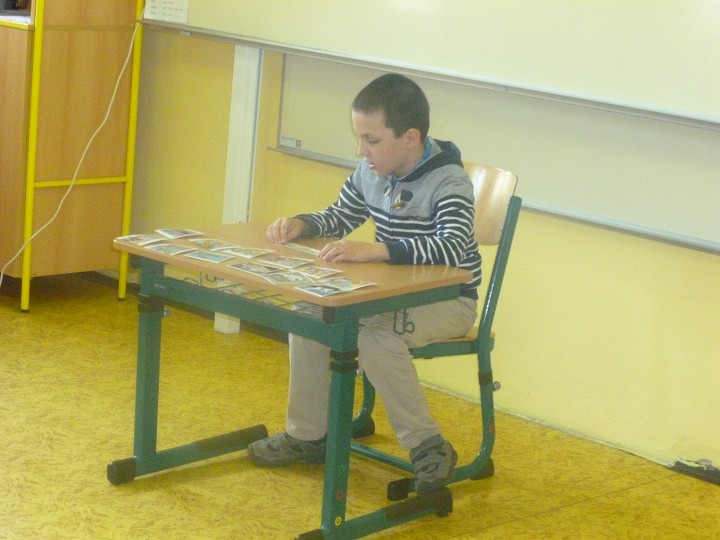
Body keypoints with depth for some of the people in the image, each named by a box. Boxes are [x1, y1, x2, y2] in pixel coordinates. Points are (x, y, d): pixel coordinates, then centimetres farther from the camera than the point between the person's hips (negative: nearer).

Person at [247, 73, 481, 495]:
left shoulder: (449, 183, -22)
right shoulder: (371, 173, 1)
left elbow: (452, 249, -39)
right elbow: (339, 218, 17)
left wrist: (372, 250, -48)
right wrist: (301, 224, -7)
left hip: (447, 301, -7)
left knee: (376, 336, -32)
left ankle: (429, 446, -18)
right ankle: (307, 435, 6)